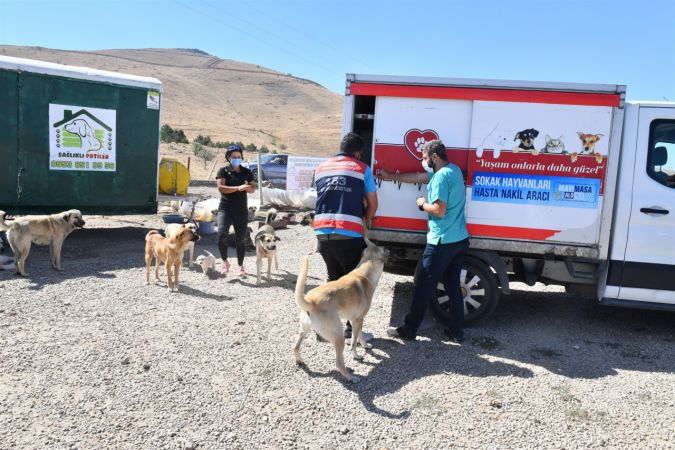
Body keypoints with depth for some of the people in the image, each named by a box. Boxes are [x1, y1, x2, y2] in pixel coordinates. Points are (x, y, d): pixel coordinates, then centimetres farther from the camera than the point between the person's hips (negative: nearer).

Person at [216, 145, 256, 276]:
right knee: (222, 234, -18)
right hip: (225, 208, -3)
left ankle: (240, 265, 20)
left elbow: (253, 189, 9)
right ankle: (225, 262, 3)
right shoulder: (223, 171, 0)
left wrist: (247, 187, -14)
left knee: (241, 239, 6)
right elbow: (220, 188, -13)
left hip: (241, 210, 3)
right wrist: (238, 188, -22)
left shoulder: (247, 172, 10)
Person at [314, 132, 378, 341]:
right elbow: (373, 205, 7)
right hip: (348, 236, -5)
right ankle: (352, 329, 12)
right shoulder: (362, 168, 5)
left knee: (334, 278, 22)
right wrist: (364, 222, 27)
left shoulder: (321, 168, 17)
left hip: (323, 234, 5)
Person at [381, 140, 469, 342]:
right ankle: (456, 331, 20)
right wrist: (389, 176, 26)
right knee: (453, 286, 15)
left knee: (423, 287, 1)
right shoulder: (454, 170, 14)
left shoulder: (441, 176, -16)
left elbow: (439, 210, -23)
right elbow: (418, 176, 22)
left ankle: (408, 330, 11)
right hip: (460, 240, 9)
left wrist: (423, 204, -3)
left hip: (442, 242, -9)